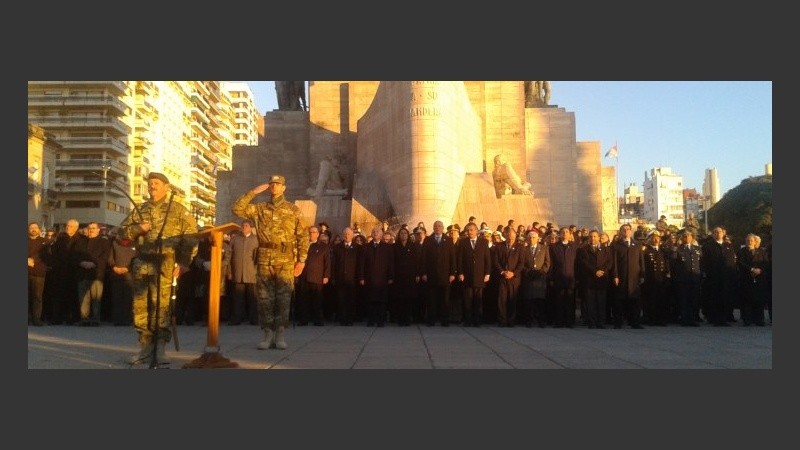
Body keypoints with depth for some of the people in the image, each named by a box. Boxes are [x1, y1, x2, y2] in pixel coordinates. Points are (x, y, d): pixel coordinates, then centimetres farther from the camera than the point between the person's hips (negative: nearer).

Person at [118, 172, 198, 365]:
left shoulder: (178, 209, 4)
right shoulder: (139, 210, 18)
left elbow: (191, 237, -2)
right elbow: (122, 231, 16)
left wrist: (183, 263, -8)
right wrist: (137, 228, -6)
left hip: (165, 265, -5)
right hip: (142, 264, 5)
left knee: (161, 306, -10)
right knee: (141, 307, 6)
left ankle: (159, 348, -4)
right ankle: (146, 348, 17)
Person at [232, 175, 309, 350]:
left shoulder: (293, 209, 6)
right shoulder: (260, 208, 12)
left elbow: (303, 236, 4)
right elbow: (237, 209, 0)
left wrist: (301, 260, -3)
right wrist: (253, 192, -3)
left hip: (285, 261, -2)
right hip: (265, 260, 2)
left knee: (283, 298, -3)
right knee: (265, 298, 3)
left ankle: (280, 335, 4)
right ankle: (268, 335, 11)